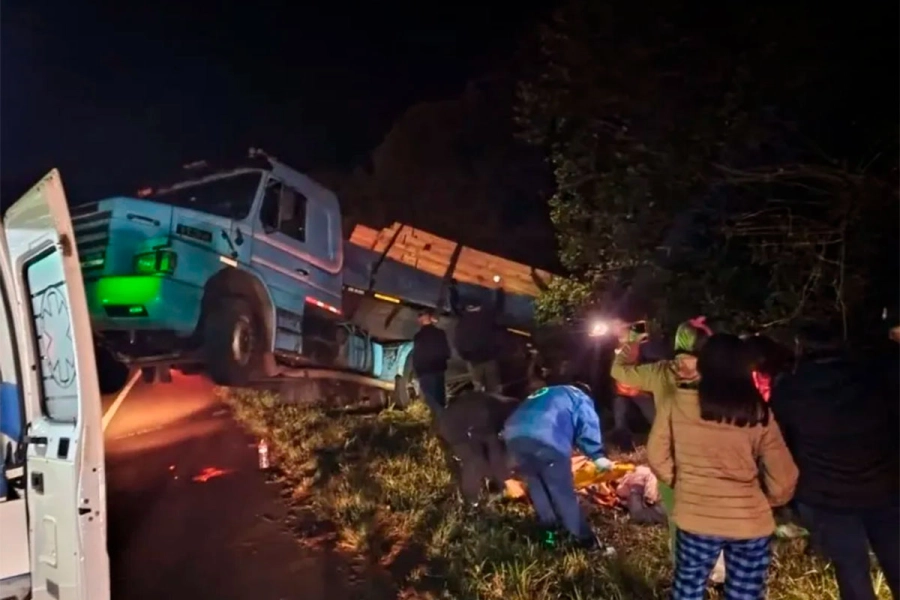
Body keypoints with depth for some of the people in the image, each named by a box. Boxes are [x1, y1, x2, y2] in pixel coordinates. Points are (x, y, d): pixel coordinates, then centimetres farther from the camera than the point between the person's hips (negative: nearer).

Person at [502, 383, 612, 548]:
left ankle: (550, 531, 34)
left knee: (536, 486, 24)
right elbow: (588, 427, 9)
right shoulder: (580, 398, 25)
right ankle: (584, 539, 17)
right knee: (563, 491, 6)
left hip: (514, 435, 6)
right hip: (546, 439, -6)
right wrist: (598, 456, 7)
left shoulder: (544, 395, 41)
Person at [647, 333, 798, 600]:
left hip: (696, 519, 0)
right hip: (750, 523, 1)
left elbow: (656, 456, -3)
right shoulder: (758, 414, -11)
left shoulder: (676, 406, -11)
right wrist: (766, 502, 14)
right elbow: (783, 479, -6)